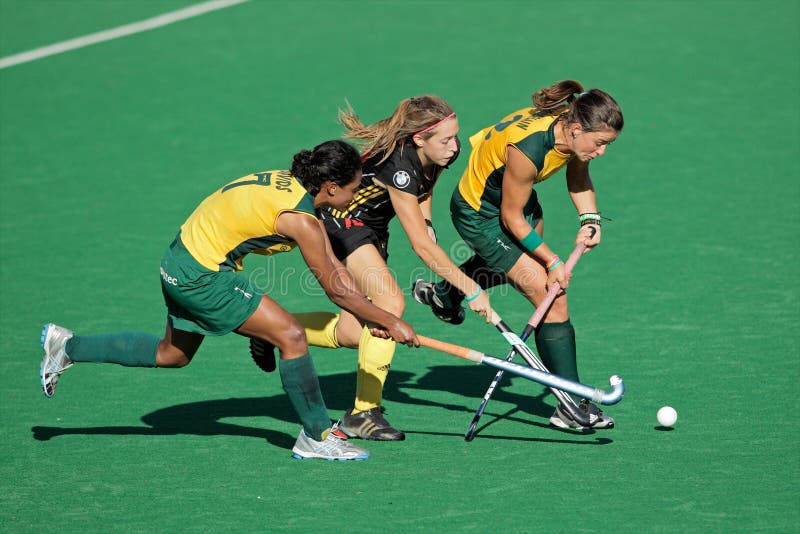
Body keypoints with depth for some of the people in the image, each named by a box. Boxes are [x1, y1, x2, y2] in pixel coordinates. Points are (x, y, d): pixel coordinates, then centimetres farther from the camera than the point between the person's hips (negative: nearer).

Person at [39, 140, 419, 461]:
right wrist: (389, 321, -7)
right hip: (200, 275, -10)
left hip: (183, 259, 10)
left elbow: (334, 267, 10)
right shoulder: (299, 219, -24)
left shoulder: (292, 185, 2)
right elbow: (335, 289, -16)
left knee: (172, 355, 25)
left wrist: (370, 317, 8)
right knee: (290, 334, -10)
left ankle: (66, 346, 32)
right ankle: (316, 436, -1)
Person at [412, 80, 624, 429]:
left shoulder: (573, 129, -19)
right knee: (552, 297, -13)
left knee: (523, 262, 37)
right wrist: (552, 262, -19)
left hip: (520, 199, 9)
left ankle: (445, 293, 63)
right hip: (481, 214, -9)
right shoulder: (528, 148, -40)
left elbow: (578, 176, 4)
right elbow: (511, 217, -26)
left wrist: (589, 219, -11)